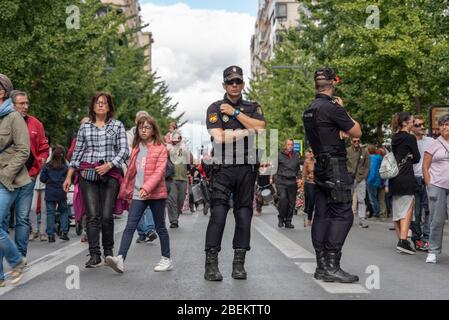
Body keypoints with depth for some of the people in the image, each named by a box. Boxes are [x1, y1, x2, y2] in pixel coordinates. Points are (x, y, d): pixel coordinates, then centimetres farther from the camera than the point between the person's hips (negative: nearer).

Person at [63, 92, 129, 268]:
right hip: (88, 174, 1)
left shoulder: (117, 125, 9)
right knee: (92, 216, -6)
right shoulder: (85, 127, 13)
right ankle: (94, 255, -3)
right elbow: (77, 153, 14)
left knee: (107, 215, -6)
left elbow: (124, 151, 2)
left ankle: (108, 250, 15)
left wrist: (109, 165, -11)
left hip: (110, 174, -1)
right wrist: (69, 176, 10)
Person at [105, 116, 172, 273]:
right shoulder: (136, 148, 14)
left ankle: (166, 259, 20)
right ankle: (120, 259, -16)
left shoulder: (161, 149, -4)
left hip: (156, 193, -4)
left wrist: (146, 187, -27)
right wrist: (127, 191, 19)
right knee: (130, 226, -8)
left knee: (160, 227, 7)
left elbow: (159, 172, -15)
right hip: (138, 194, 4)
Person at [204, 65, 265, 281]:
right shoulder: (215, 108, 7)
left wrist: (235, 112, -5)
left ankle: (239, 263, 8)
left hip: (247, 168, 3)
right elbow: (218, 136, -8)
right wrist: (247, 131, -2)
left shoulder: (253, 108, 16)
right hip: (223, 168, -3)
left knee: (244, 213, 3)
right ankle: (211, 264, -9)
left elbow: (260, 127, -5)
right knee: (218, 212, -11)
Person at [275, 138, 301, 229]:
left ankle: (288, 221, 14)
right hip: (281, 181, -4)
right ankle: (281, 218, 1)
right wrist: (274, 178, -2)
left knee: (291, 202, 4)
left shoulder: (296, 155, 13)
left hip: (292, 182, 4)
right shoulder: (279, 155, 2)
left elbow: (298, 168, 23)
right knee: (283, 198, -19)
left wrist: (298, 178, 11)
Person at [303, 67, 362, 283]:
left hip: (320, 167, 9)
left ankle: (322, 266, 11)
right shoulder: (332, 108, -14)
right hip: (335, 167, -9)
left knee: (322, 215, 8)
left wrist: (340, 130, 4)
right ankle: (331, 267, -11)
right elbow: (357, 132, -6)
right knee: (342, 215, -8)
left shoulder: (309, 110, 13)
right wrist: (343, 110, 6)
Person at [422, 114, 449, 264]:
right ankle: (433, 251, 13)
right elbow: (425, 167, 4)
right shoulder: (434, 145, 5)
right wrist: (429, 186, -3)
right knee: (437, 221, 3)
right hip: (437, 186, -1)